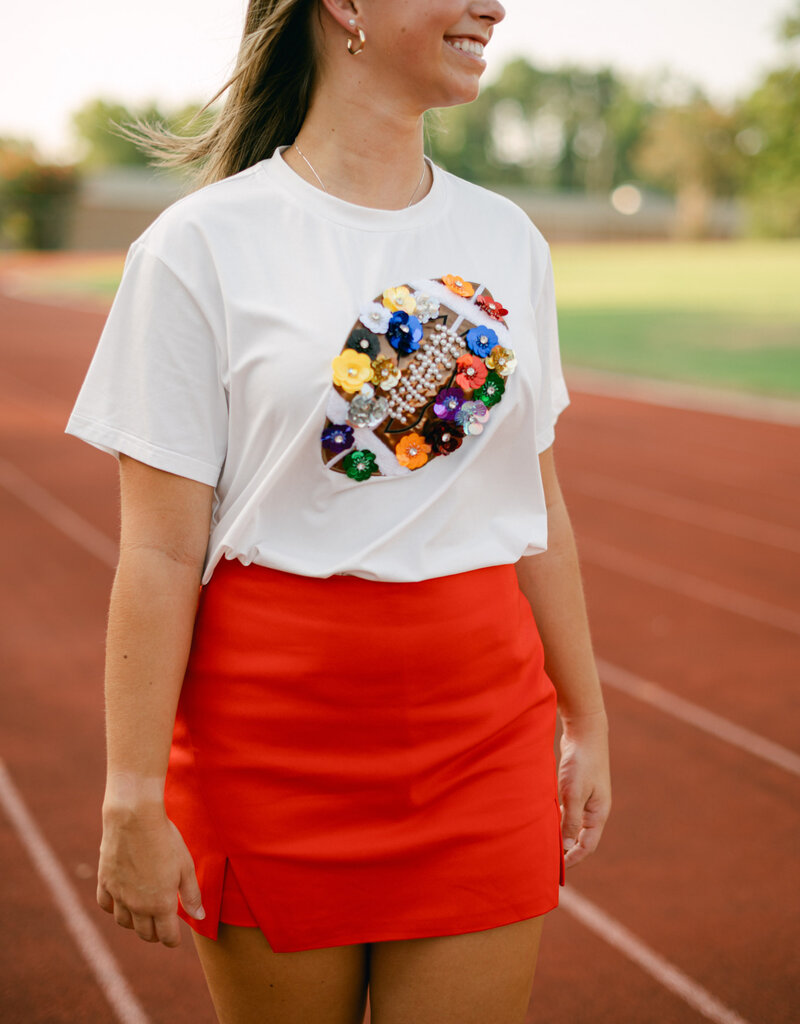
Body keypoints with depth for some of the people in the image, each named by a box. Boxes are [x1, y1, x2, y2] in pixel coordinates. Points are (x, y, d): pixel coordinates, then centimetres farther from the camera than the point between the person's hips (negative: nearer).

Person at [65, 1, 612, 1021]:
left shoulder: (507, 239, 7)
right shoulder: (203, 245, -8)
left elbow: (538, 508, 12)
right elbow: (160, 554, -9)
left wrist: (587, 722, 15)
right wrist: (133, 801, -10)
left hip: (483, 729, 4)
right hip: (274, 732, -3)